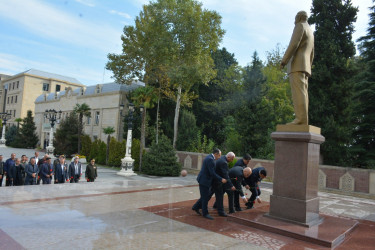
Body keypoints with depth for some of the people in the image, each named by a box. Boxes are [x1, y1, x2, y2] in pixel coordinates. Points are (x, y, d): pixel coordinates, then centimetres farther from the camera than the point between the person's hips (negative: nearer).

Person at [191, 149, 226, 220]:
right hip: (204, 181, -10)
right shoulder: (210, 159, -22)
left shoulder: (209, 157, 11)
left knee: (207, 195, 18)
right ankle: (205, 213, 16)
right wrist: (221, 179, -18)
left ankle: (196, 207, 28)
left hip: (206, 180, 10)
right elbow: (212, 173, -24)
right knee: (205, 197, 2)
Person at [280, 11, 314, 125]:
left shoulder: (300, 26, 1)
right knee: (302, 93, 0)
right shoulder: (310, 33, 29)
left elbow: (294, 44, -14)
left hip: (297, 64, -9)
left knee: (298, 92, -18)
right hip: (305, 66, 9)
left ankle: (300, 119, -27)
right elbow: (311, 54, 26)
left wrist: (283, 61, -12)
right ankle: (303, 121, -8)